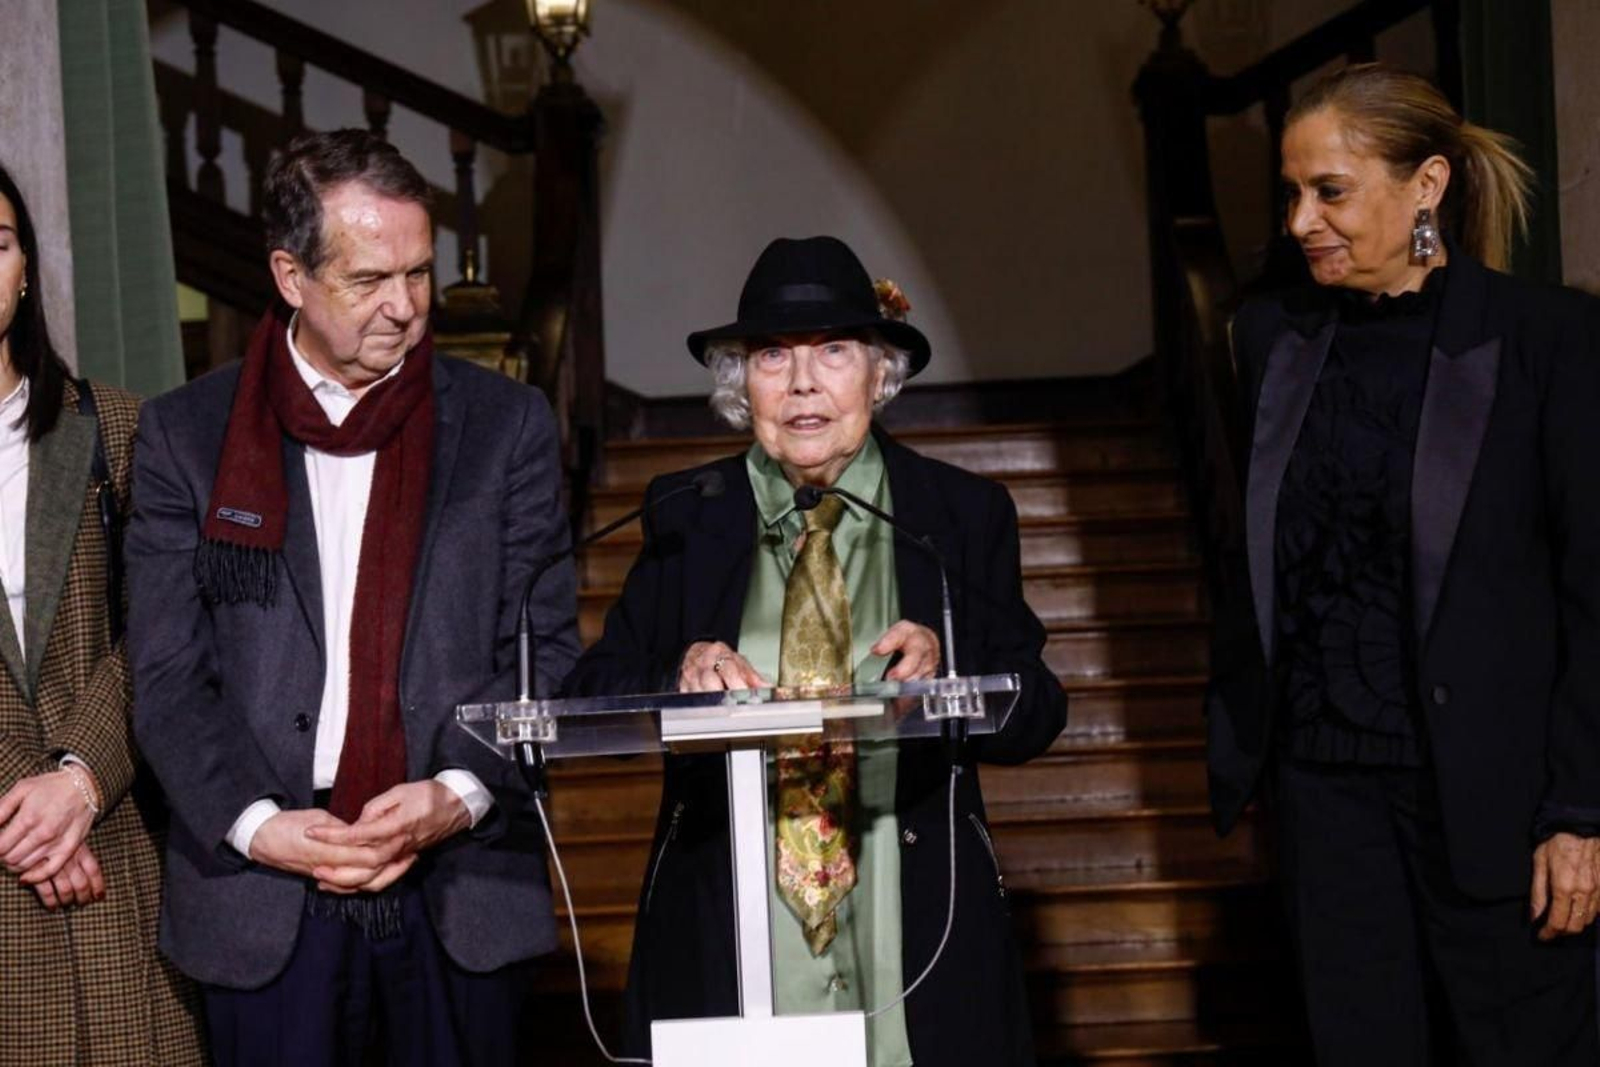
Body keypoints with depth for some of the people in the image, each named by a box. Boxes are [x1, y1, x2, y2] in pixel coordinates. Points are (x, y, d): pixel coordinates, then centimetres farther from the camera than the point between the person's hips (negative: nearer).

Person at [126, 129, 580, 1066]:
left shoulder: (508, 424, 7)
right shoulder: (184, 435, 5)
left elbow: (545, 654, 4)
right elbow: (167, 674, 2)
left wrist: (462, 795, -11)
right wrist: (256, 823, -12)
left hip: (462, 897, 1)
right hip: (263, 901, 0)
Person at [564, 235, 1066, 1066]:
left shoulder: (963, 514, 5)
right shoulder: (685, 517, 6)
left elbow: (1035, 716, 3)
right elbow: (593, 690, 3)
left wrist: (945, 665, -16)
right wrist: (679, 676, -17)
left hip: (916, 930, 0)